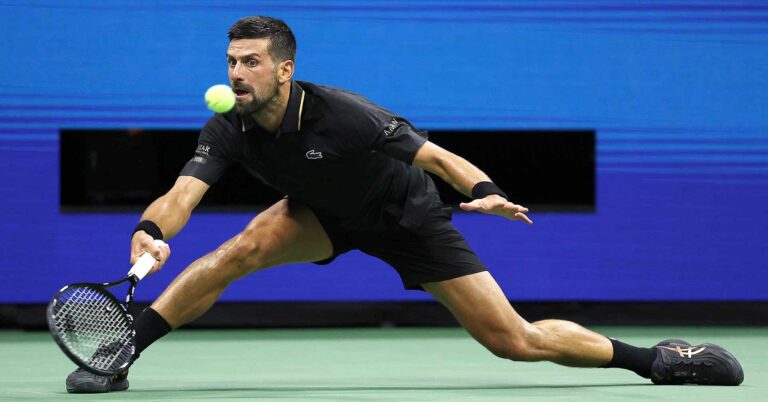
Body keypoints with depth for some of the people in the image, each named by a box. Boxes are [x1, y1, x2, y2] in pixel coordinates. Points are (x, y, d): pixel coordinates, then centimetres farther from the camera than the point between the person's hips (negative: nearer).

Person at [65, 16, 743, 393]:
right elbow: (184, 193, -33)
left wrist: (483, 191, -46)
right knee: (245, 245, -26)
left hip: (406, 217, -4)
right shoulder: (229, 130, -21)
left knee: (516, 342, -12)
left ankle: (654, 358, 4)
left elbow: (434, 156, -27)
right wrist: (151, 231, -56)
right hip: (326, 215, 4)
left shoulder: (338, 113, -33)